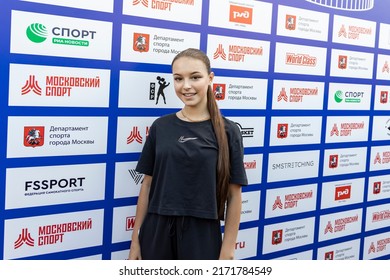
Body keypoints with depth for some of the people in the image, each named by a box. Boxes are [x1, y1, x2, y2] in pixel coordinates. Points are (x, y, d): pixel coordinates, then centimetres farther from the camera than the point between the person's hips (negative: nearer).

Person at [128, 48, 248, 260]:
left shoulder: (227, 131, -4)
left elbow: (234, 195, -3)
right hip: (157, 233, 2)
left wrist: (227, 251, -5)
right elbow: (147, 185, 5)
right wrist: (135, 240, 5)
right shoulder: (160, 127, 2)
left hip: (202, 237, -2)